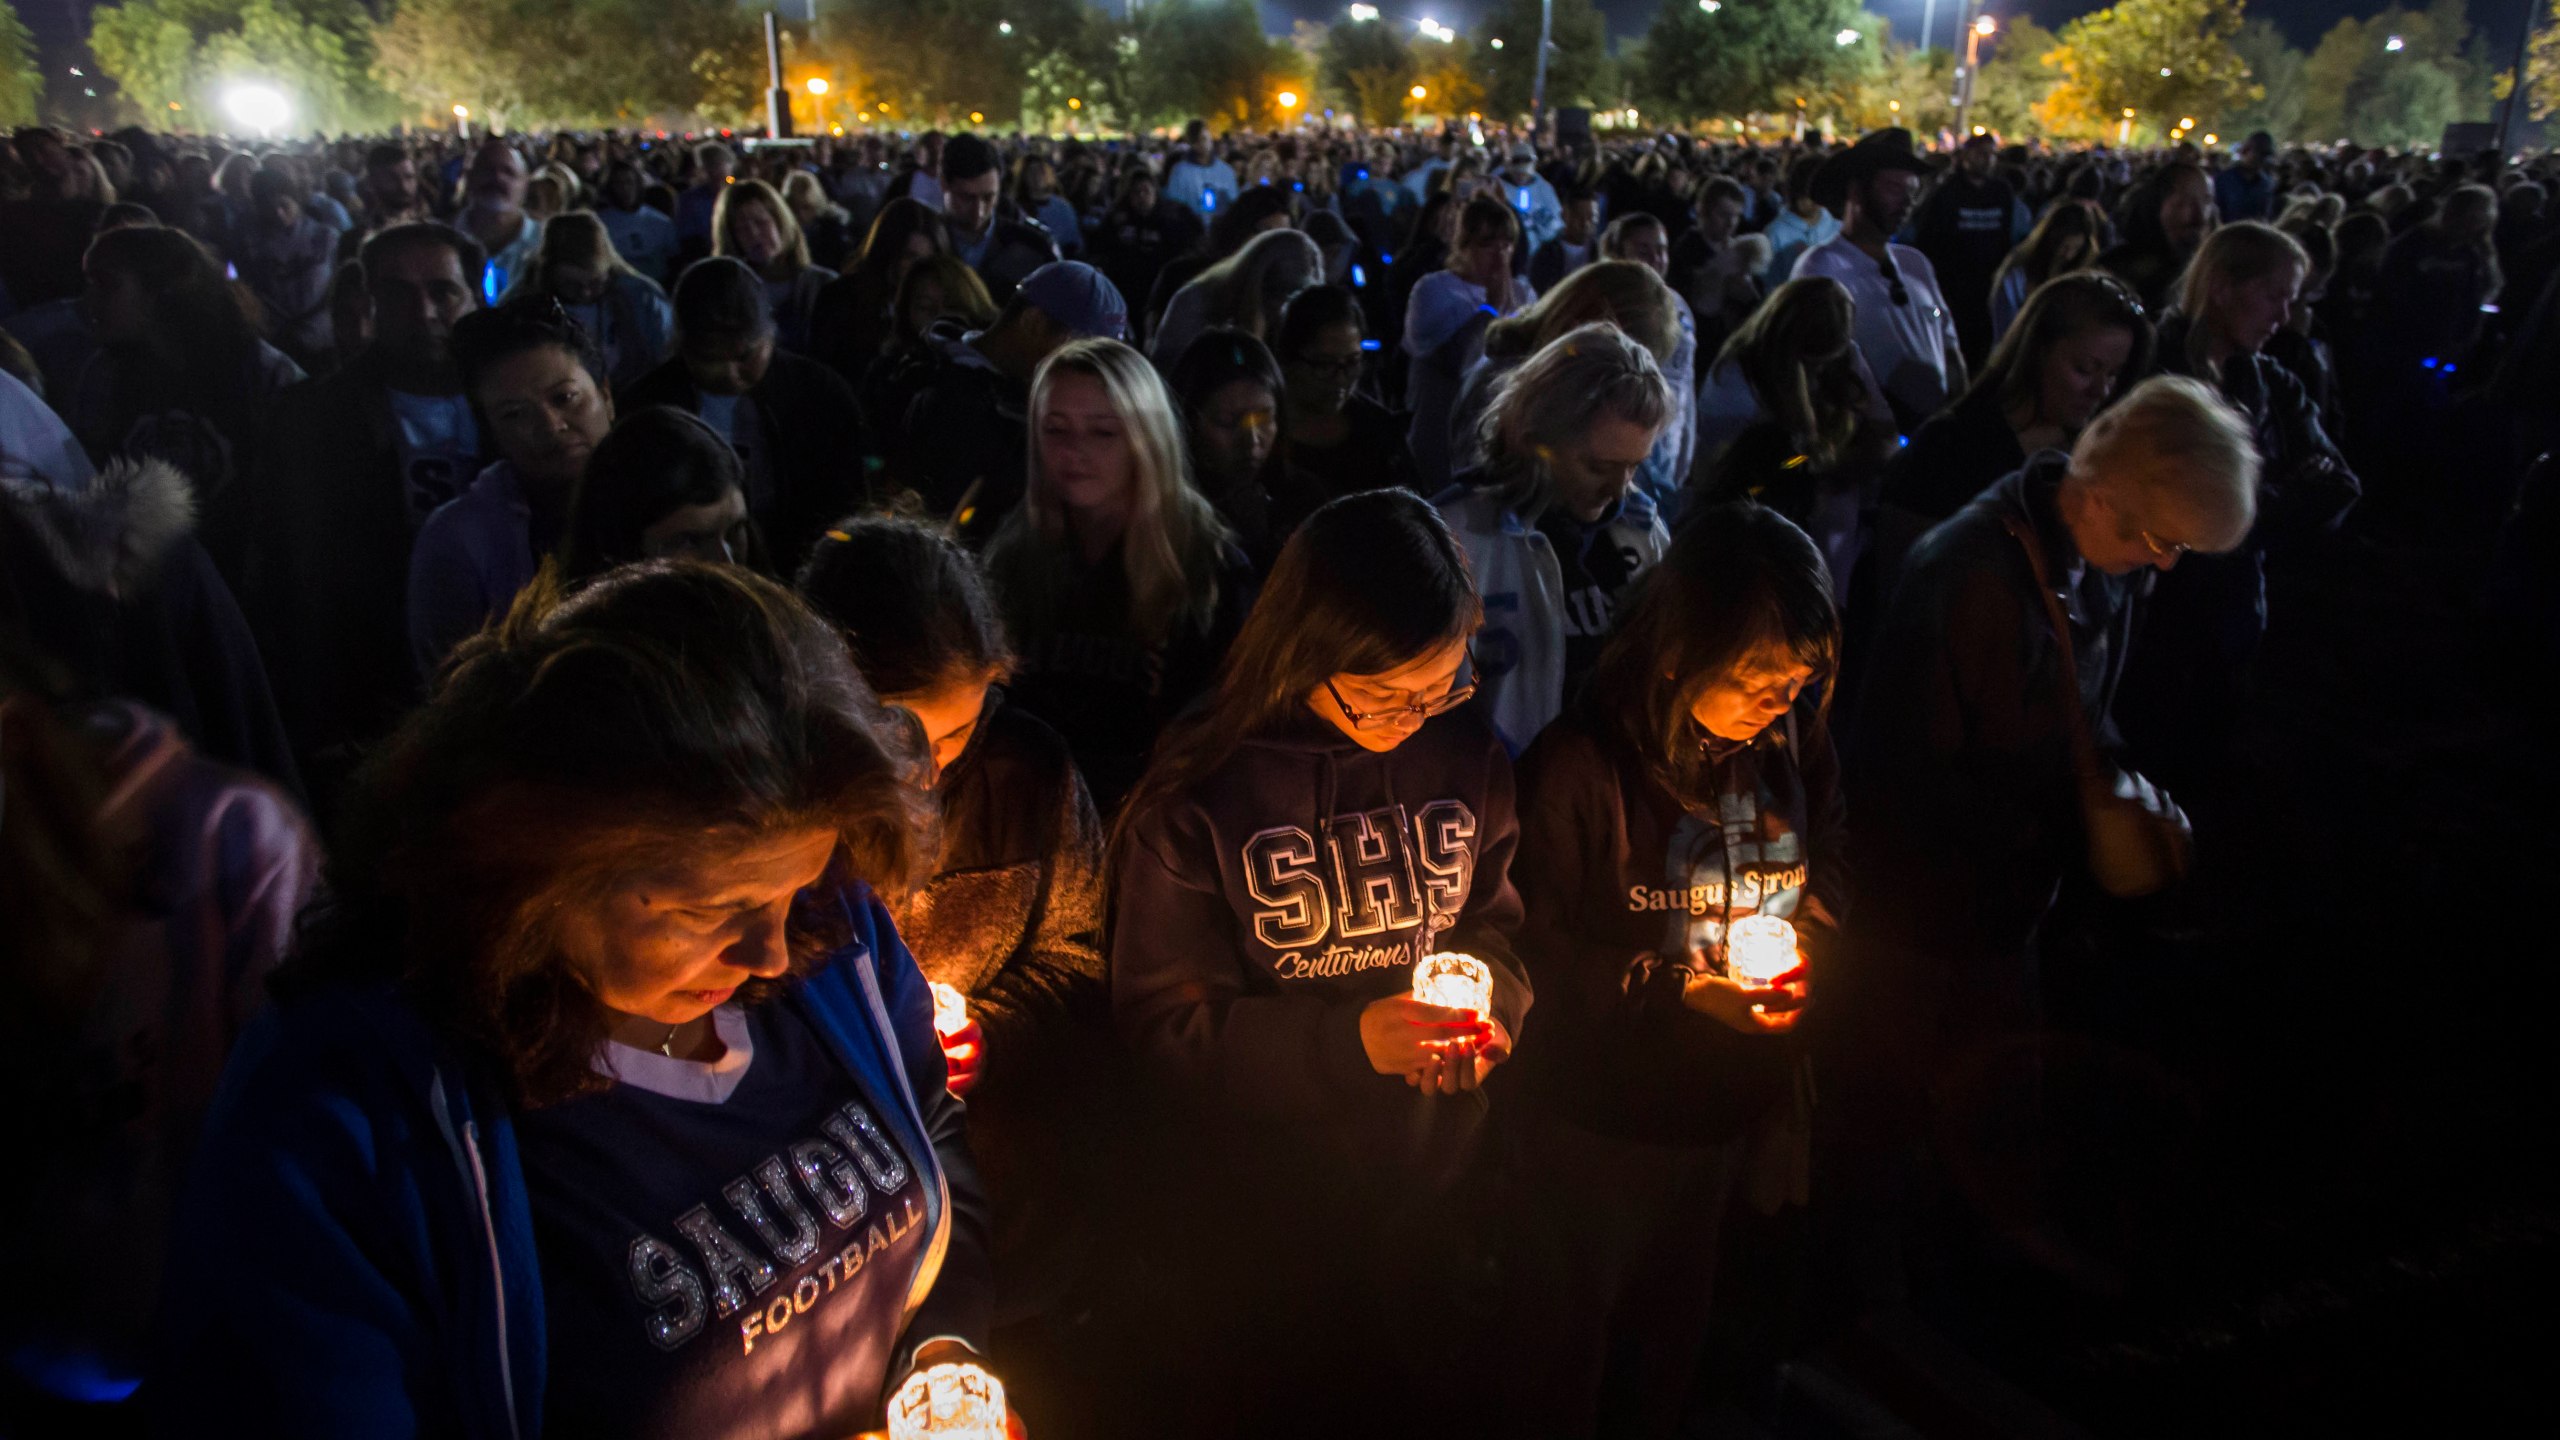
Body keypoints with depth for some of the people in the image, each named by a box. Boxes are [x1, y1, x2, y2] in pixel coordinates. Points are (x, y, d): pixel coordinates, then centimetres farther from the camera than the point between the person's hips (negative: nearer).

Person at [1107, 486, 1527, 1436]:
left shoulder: (1466, 754, -8)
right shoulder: (1197, 797, -19)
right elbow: (1162, 1024, -16)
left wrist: (1491, 1001, -15)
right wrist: (1348, 1039, -25)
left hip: (1437, 1187, 4)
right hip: (1262, 1209, -3)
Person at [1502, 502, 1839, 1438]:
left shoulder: (1795, 744, -7)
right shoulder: (1580, 765, -22)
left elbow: (1828, 872, 9)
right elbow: (1542, 952, -16)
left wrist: (1806, 953, -10)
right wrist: (1677, 988, -23)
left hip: (1734, 1108, 5)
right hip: (1602, 1115, -5)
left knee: (1675, 1326, 26)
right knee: (1571, 1330, 16)